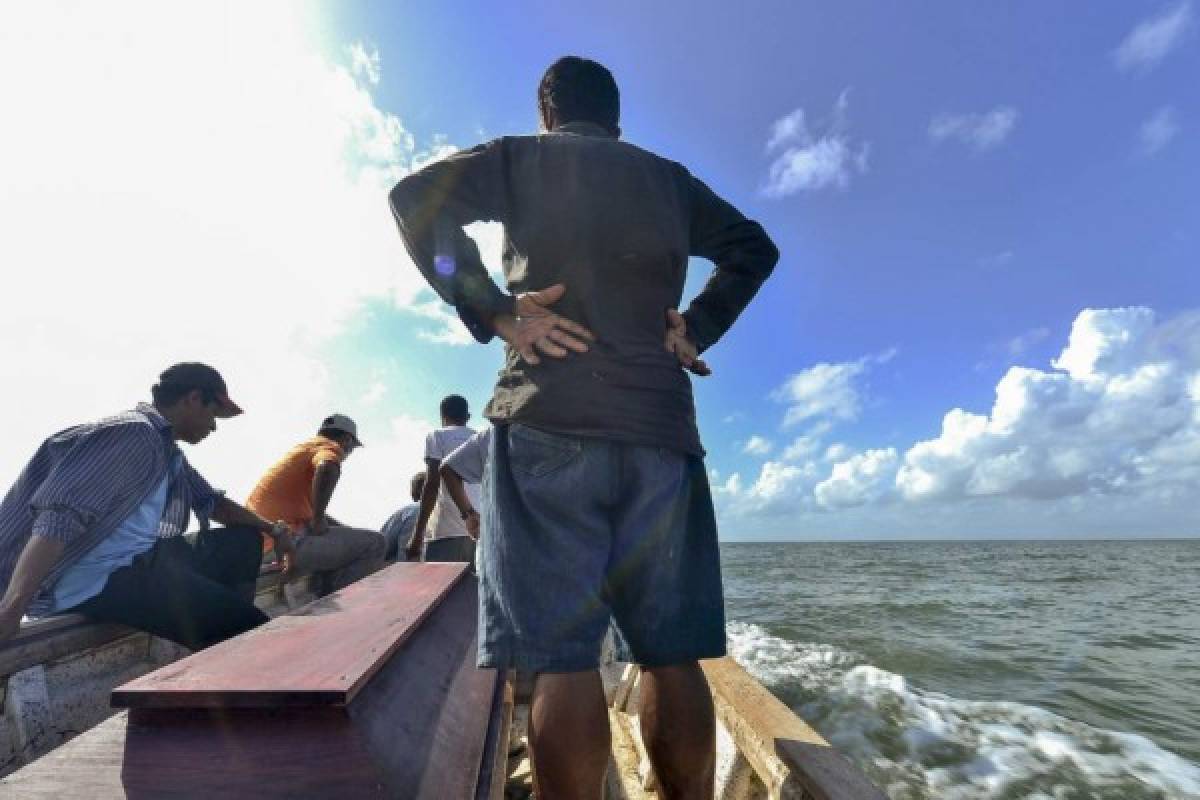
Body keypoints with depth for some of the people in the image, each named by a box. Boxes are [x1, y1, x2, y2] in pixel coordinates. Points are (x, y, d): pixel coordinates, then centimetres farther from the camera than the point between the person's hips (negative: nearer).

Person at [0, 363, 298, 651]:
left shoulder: (167, 448, 15)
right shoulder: (133, 433, -15)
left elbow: (212, 502, 23)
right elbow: (60, 517, -25)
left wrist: (272, 530, 19)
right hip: (94, 580, -10)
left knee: (244, 539, 14)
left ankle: (236, 628, 14)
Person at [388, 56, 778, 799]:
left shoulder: (524, 157, 15)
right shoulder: (670, 178, 24)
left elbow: (415, 196, 1)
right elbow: (754, 248, 26)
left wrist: (492, 311, -3)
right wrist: (696, 329, 16)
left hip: (551, 419, -3)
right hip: (661, 425, 4)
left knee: (562, 654, -1)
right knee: (672, 653, 8)